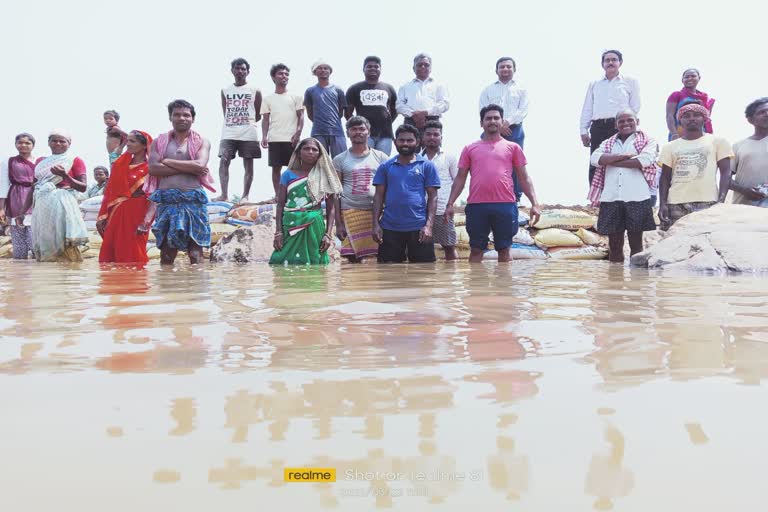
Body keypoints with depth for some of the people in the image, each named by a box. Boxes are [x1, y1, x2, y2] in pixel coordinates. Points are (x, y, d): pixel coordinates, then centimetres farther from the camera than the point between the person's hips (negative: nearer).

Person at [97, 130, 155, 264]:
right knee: (109, 255, 7)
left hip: (136, 214, -6)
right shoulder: (120, 165, 13)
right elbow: (109, 192, 13)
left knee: (133, 258, -3)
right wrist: (102, 216, 7)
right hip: (116, 215, 6)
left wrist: (146, 222, -19)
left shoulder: (149, 168, -4)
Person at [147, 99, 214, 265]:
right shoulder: (159, 141, 15)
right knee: (166, 254, 0)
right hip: (166, 200, 2)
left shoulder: (202, 142, 11)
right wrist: (188, 168, -7)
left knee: (195, 253, -4)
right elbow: (153, 168, -1)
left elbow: (200, 165, -9)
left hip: (193, 201, -1)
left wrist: (167, 161, -2)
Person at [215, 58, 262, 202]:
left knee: (248, 164, 0)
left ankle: (245, 195, 4)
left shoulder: (255, 91, 5)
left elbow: (258, 115, 8)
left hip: (248, 134, -2)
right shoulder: (225, 91, 12)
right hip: (228, 133, 2)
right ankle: (224, 194, -11)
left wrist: (246, 123, 5)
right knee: (223, 161, -10)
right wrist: (234, 122, 7)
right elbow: (225, 113, 15)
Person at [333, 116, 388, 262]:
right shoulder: (340, 160, 9)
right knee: (353, 258, -3)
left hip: (377, 212, 0)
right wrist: (338, 223, 0)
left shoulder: (380, 157, 10)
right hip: (350, 212, 0)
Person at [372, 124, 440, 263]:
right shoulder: (385, 166, 9)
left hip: (418, 227, -2)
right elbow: (379, 196, 9)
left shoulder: (427, 166, 4)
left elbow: (432, 197, 1)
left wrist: (429, 225, -9)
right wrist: (376, 224, -1)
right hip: (389, 227, 2)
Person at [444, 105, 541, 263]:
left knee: (504, 249, 5)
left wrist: (534, 203, -2)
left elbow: (524, 178, 9)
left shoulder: (512, 147, 12)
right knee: (476, 249, 5)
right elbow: (460, 178, 12)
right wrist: (450, 204, 1)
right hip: (477, 205, 1)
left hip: (505, 205, 0)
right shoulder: (470, 149, 13)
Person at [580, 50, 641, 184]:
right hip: (598, 127, 2)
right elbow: (587, 109, 17)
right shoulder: (594, 84, 22)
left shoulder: (630, 82, 14)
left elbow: (635, 107, 8)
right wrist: (584, 130, 6)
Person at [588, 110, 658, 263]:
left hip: (637, 198, -3)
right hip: (611, 199, 3)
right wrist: (624, 155, -11)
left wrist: (610, 161, -4)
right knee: (614, 243, 6)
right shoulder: (607, 143, 18)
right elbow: (595, 158, -2)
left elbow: (644, 160, -13)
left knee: (636, 243, 3)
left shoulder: (648, 141, 8)